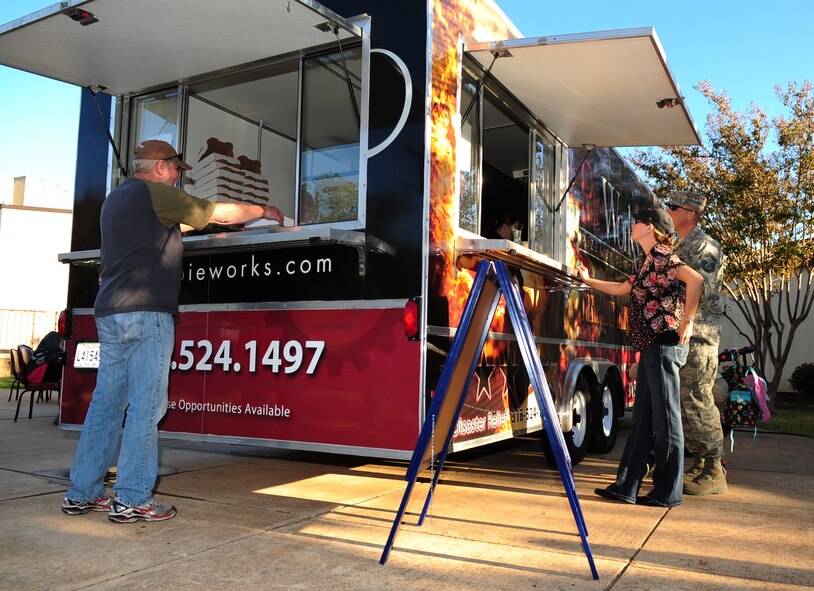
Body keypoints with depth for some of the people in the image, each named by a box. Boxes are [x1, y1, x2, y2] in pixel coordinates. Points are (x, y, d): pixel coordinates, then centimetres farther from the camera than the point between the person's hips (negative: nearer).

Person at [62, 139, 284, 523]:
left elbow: (178, 225, 31)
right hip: (146, 312, -9)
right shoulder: (154, 193, -4)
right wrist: (262, 212, 15)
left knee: (106, 402, 11)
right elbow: (219, 213, 0)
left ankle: (82, 494, 16)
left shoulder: (117, 198, 24)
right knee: (146, 405, -5)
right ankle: (131, 500, -2)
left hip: (109, 312, 9)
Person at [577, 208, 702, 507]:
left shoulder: (662, 255, -8)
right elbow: (621, 289, 36)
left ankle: (668, 492, 6)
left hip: (664, 344, -10)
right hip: (651, 348, 10)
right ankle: (627, 486, 14)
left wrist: (687, 321, -22)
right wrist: (587, 280, 46)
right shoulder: (650, 262, 21)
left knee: (665, 418, -3)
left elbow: (695, 279, -24)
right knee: (643, 418, 9)